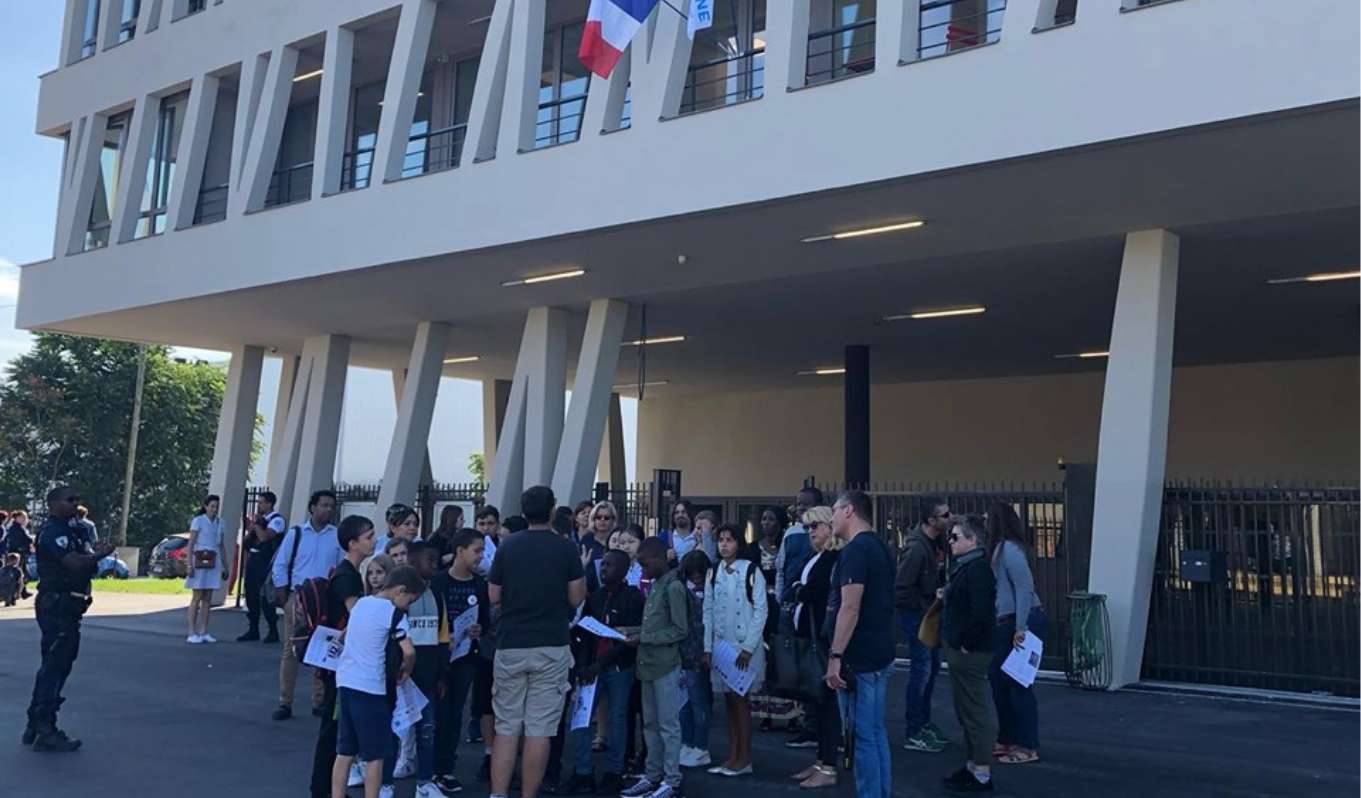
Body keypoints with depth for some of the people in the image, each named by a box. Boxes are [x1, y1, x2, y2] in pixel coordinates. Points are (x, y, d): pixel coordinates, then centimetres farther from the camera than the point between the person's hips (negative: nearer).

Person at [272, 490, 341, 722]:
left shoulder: (337, 536, 0)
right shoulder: (296, 533, 1)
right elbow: (280, 566, 4)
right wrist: (283, 596, -2)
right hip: (297, 597, 0)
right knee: (291, 650, 3)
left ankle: (320, 701, 17)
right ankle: (285, 703, 9)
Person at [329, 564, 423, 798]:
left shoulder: (360, 603, 11)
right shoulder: (392, 612, -11)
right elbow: (409, 651, -18)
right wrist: (406, 671, 0)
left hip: (345, 681, 7)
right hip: (370, 687, -7)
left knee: (344, 752, 12)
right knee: (375, 755, 2)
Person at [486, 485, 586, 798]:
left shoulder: (508, 546, 2)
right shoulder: (566, 548, -4)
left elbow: (493, 597, 5)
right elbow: (576, 598, -2)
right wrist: (581, 572, 15)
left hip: (510, 646, 2)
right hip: (551, 647, -2)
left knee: (506, 728, 10)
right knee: (539, 730, 3)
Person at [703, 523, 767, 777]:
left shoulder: (751, 571, -7)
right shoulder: (713, 573, 7)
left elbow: (760, 610, -9)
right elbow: (708, 611, 8)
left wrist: (748, 647, -13)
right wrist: (707, 647, 3)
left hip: (745, 645, -4)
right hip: (720, 644, 4)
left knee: (741, 699, -1)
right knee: (729, 699, 8)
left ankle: (744, 759, 7)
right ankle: (732, 756, 14)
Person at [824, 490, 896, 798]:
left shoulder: (855, 550, -16)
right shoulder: (880, 547, 13)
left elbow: (850, 608, -22)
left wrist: (835, 656, -20)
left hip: (860, 658, -9)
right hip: (880, 653, 9)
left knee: (862, 736, -3)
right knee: (876, 732, 13)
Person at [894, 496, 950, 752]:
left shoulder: (937, 541, 2)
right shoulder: (916, 547, -26)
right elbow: (901, 588, -26)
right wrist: (925, 606, -16)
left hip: (929, 613, 9)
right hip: (915, 615, -9)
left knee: (933, 666, 18)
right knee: (921, 669, -3)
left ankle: (923, 721, 32)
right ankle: (913, 734, 7)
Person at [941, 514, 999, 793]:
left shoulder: (977, 569, -18)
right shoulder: (965, 566, 14)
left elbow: (981, 612, -27)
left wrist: (967, 644, -20)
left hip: (970, 653, -11)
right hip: (960, 650, 11)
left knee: (975, 711, -3)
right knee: (966, 710, 17)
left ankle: (982, 774, 5)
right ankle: (974, 766, 27)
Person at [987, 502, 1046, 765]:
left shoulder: (1010, 549, -15)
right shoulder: (1000, 548, 12)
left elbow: (1025, 587, -22)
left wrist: (1020, 628, -24)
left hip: (1021, 622, -10)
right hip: (1006, 624, 10)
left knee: (1017, 683, -2)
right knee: (998, 677, 15)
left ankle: (1028, 748, 7)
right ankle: (1007, 739, 27)